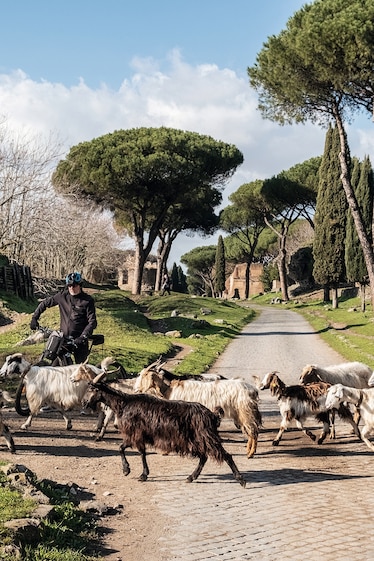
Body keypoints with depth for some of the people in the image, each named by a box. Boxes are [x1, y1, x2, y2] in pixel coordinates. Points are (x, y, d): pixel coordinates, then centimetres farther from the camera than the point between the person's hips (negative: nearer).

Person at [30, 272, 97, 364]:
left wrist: (83, 337, -24)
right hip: (63, 337, 3)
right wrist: (34, 318, 4)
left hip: (78, 340, -3)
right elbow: (45, 303, 13)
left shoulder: (87, 300, -7)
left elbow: (92, 322, -12)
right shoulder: (62, 296, 1)